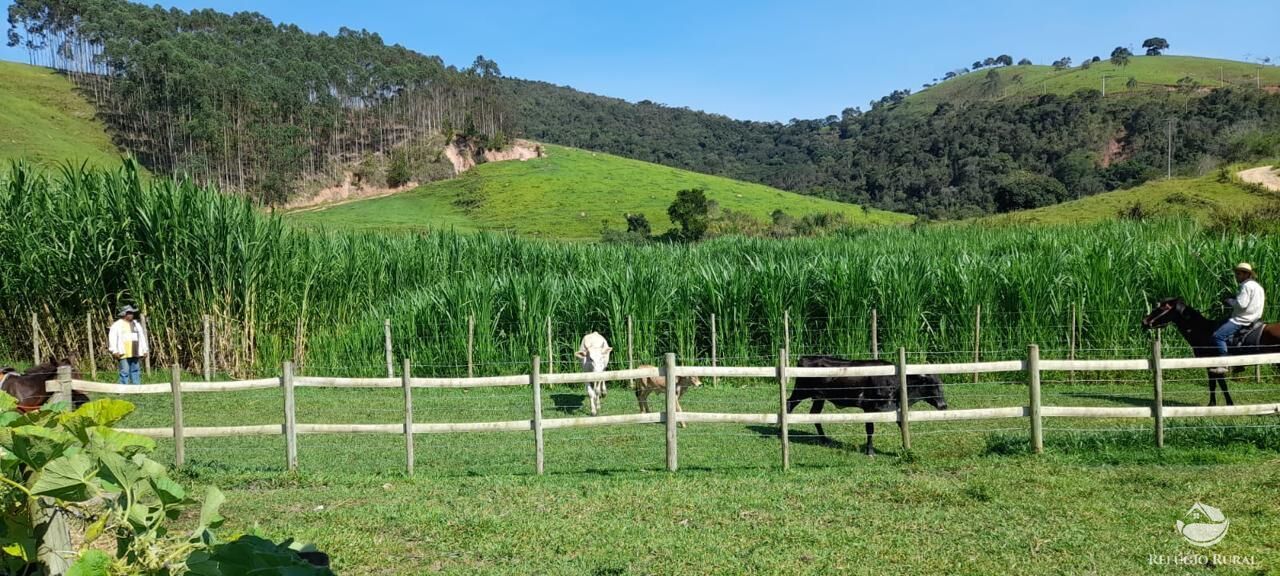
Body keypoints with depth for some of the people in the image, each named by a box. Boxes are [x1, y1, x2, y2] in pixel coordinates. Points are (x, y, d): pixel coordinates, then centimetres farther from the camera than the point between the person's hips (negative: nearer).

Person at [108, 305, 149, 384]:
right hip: (123, 354, -6)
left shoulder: (136, 324, 18)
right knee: (125, 372, -8)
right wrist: (114, 351, -15)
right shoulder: (117, 325, 0)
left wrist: (145, 350, 16)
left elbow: (142, 337, 21)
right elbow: (112, 339, -6)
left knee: (135, 371, 7)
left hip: (135, 354, 6)